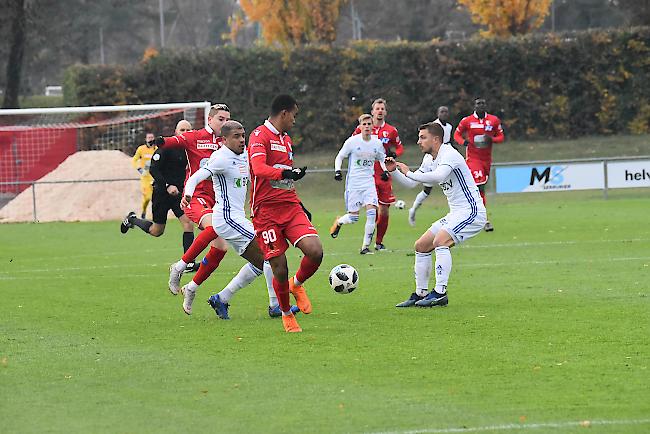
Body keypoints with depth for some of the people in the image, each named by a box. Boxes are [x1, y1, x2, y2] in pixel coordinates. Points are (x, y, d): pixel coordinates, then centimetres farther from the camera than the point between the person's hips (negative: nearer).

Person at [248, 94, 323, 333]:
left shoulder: (286, 140, 20)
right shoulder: (260, 135, -7)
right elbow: (259, 169, -25)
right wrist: (286, 173, -39)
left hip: (290, 207, 6)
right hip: (266, 211, -6)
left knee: (315, 251, -16)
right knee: (280, 270, -5)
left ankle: (297, 285, 14)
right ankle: (286, 314, 18)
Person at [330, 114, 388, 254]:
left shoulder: (377, 143, 2)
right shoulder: (352, 141, -7)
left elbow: (382, 159, 19)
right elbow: (339, 157, 2)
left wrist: (385, 170, 1)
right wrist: (337, 170, -14)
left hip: (369, 182, 3)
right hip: (353, 183, -3)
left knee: (372, 213, -15)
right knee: (353, 217, -2)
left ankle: (365, 247, -5)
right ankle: (338, 222, 35)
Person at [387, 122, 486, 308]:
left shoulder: (449, 155, -17)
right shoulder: (430, 160, 13)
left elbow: (439, 176, -37)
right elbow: (411, 183, 21)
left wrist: (409, 173, -28)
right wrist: (394, 171, 4)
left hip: (471, 211, -10)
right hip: (456, 214, 10)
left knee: (440, 241, -28)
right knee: (421, 246, 9)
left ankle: (440, 293, -29)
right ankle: (420, 294, 16)